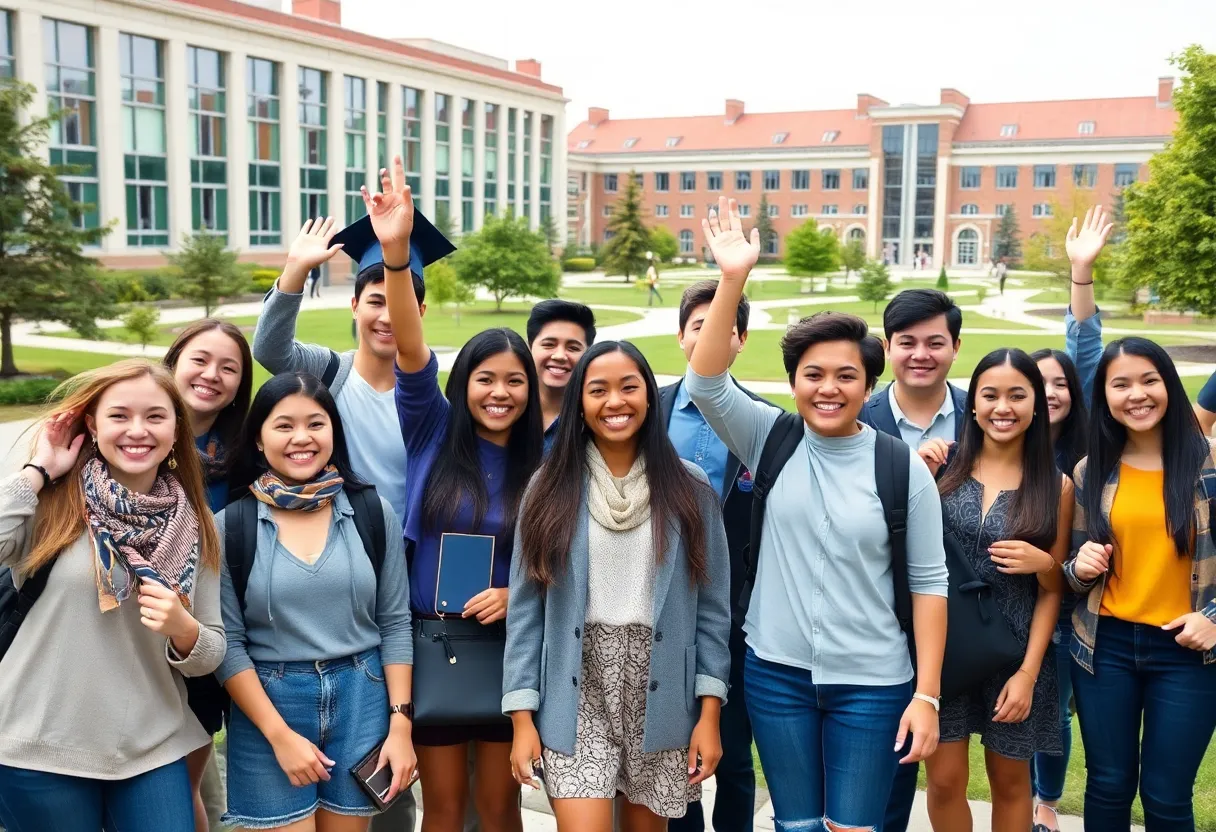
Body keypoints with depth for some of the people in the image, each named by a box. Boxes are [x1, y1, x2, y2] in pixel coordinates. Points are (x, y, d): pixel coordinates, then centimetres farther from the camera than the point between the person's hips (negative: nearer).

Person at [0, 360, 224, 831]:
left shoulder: (194, 527, 2)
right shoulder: (53, 501, -5)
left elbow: (212, 654, 6)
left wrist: (184, 630, -15)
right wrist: (38, 471, -14)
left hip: (153, 752, 3)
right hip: (41, 751, -2)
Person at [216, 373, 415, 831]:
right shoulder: (230, 524, -5)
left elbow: (395, 622, 3)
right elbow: (227, 642, -5)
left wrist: (400, 722, -3)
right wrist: (280, 734, -10)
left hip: (361, 700, 2)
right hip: (268, 704, -1)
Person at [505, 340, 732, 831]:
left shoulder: (688, 488, 0)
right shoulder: (551, 488, 0)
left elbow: (712, 606, 1)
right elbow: (525, 608, 0)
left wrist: (709, 713, -3)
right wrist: (522, 716, -5)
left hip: (661, 695, 1)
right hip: (577, 695, -1)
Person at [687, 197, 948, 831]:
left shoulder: (903, 469, -5)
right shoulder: (771, 441, -2)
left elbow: (928, 583, -3)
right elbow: (705, 382, -17)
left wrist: (927, 695, -6)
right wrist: (733, 280, -27)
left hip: (872, 682, -1)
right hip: (775, 672, 2)